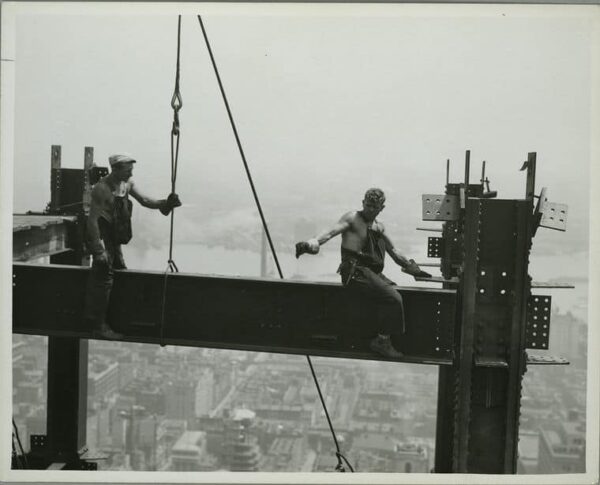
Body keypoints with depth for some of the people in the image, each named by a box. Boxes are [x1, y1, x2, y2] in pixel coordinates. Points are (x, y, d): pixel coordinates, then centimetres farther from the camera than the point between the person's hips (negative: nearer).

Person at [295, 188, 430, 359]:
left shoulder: (379, 226, 20)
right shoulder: (353, 218, -1)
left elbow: (393, 250, 30)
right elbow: (331, 232, -17)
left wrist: (412, 268, 30)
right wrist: (314, 241, -37)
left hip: (372, 272, 8)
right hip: (355, 271, -8)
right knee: (393, 298, -21)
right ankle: (382, 341, -10)